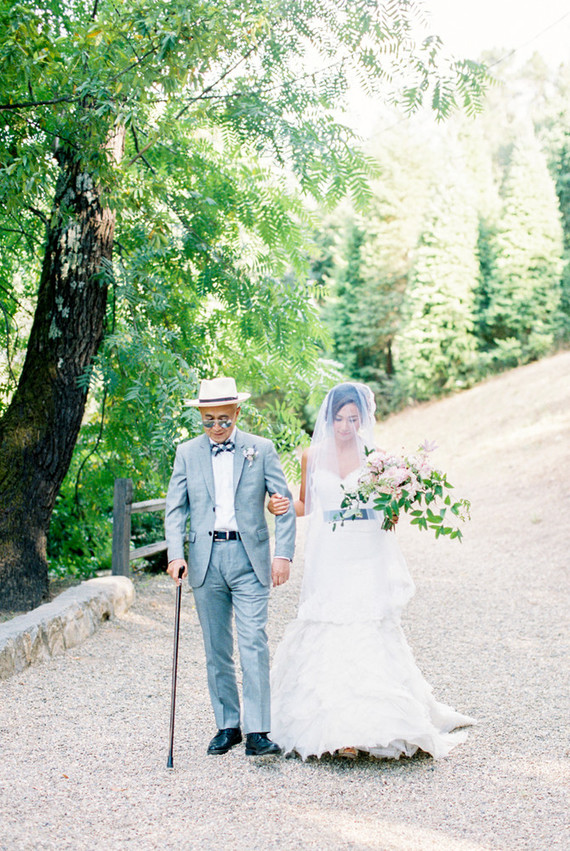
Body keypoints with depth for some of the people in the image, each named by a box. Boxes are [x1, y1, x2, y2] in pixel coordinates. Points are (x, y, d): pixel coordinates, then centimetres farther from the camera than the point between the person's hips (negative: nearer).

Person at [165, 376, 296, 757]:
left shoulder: (261, 449, 2)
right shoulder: (187, 453, 7)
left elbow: (285, 504, 1)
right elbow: (175, 508, 7)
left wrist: (283, 554, -9)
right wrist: (175, 554, -7)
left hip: (248, 557, -2)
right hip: (205, 558, 3)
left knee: (254, 644, -10)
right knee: (216, 650, 9)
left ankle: (257, 732, -7)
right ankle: (228, 725, 20)